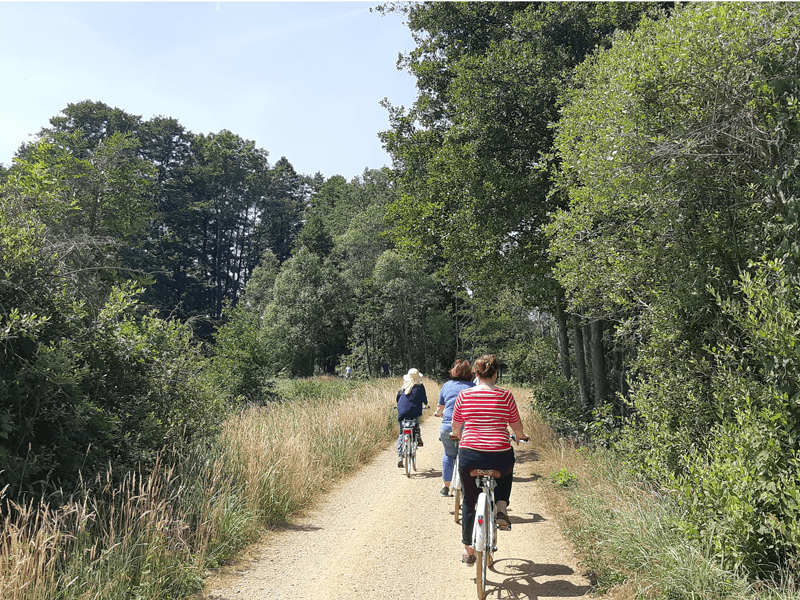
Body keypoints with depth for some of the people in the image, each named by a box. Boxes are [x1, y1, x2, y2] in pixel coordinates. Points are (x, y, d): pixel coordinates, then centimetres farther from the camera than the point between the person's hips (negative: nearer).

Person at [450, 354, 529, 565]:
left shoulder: (464, 395, 1)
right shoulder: (505, 395, -2)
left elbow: (455, 427, 12)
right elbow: (516, 426, 8)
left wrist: (457, 435, 35)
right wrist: (521, 436, 31)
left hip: (470, 456, 1)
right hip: (500, 456, 0)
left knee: (469, 502, 21)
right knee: (505, 475, 37)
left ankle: (468, 550, 30)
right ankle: (501, 509, 16)